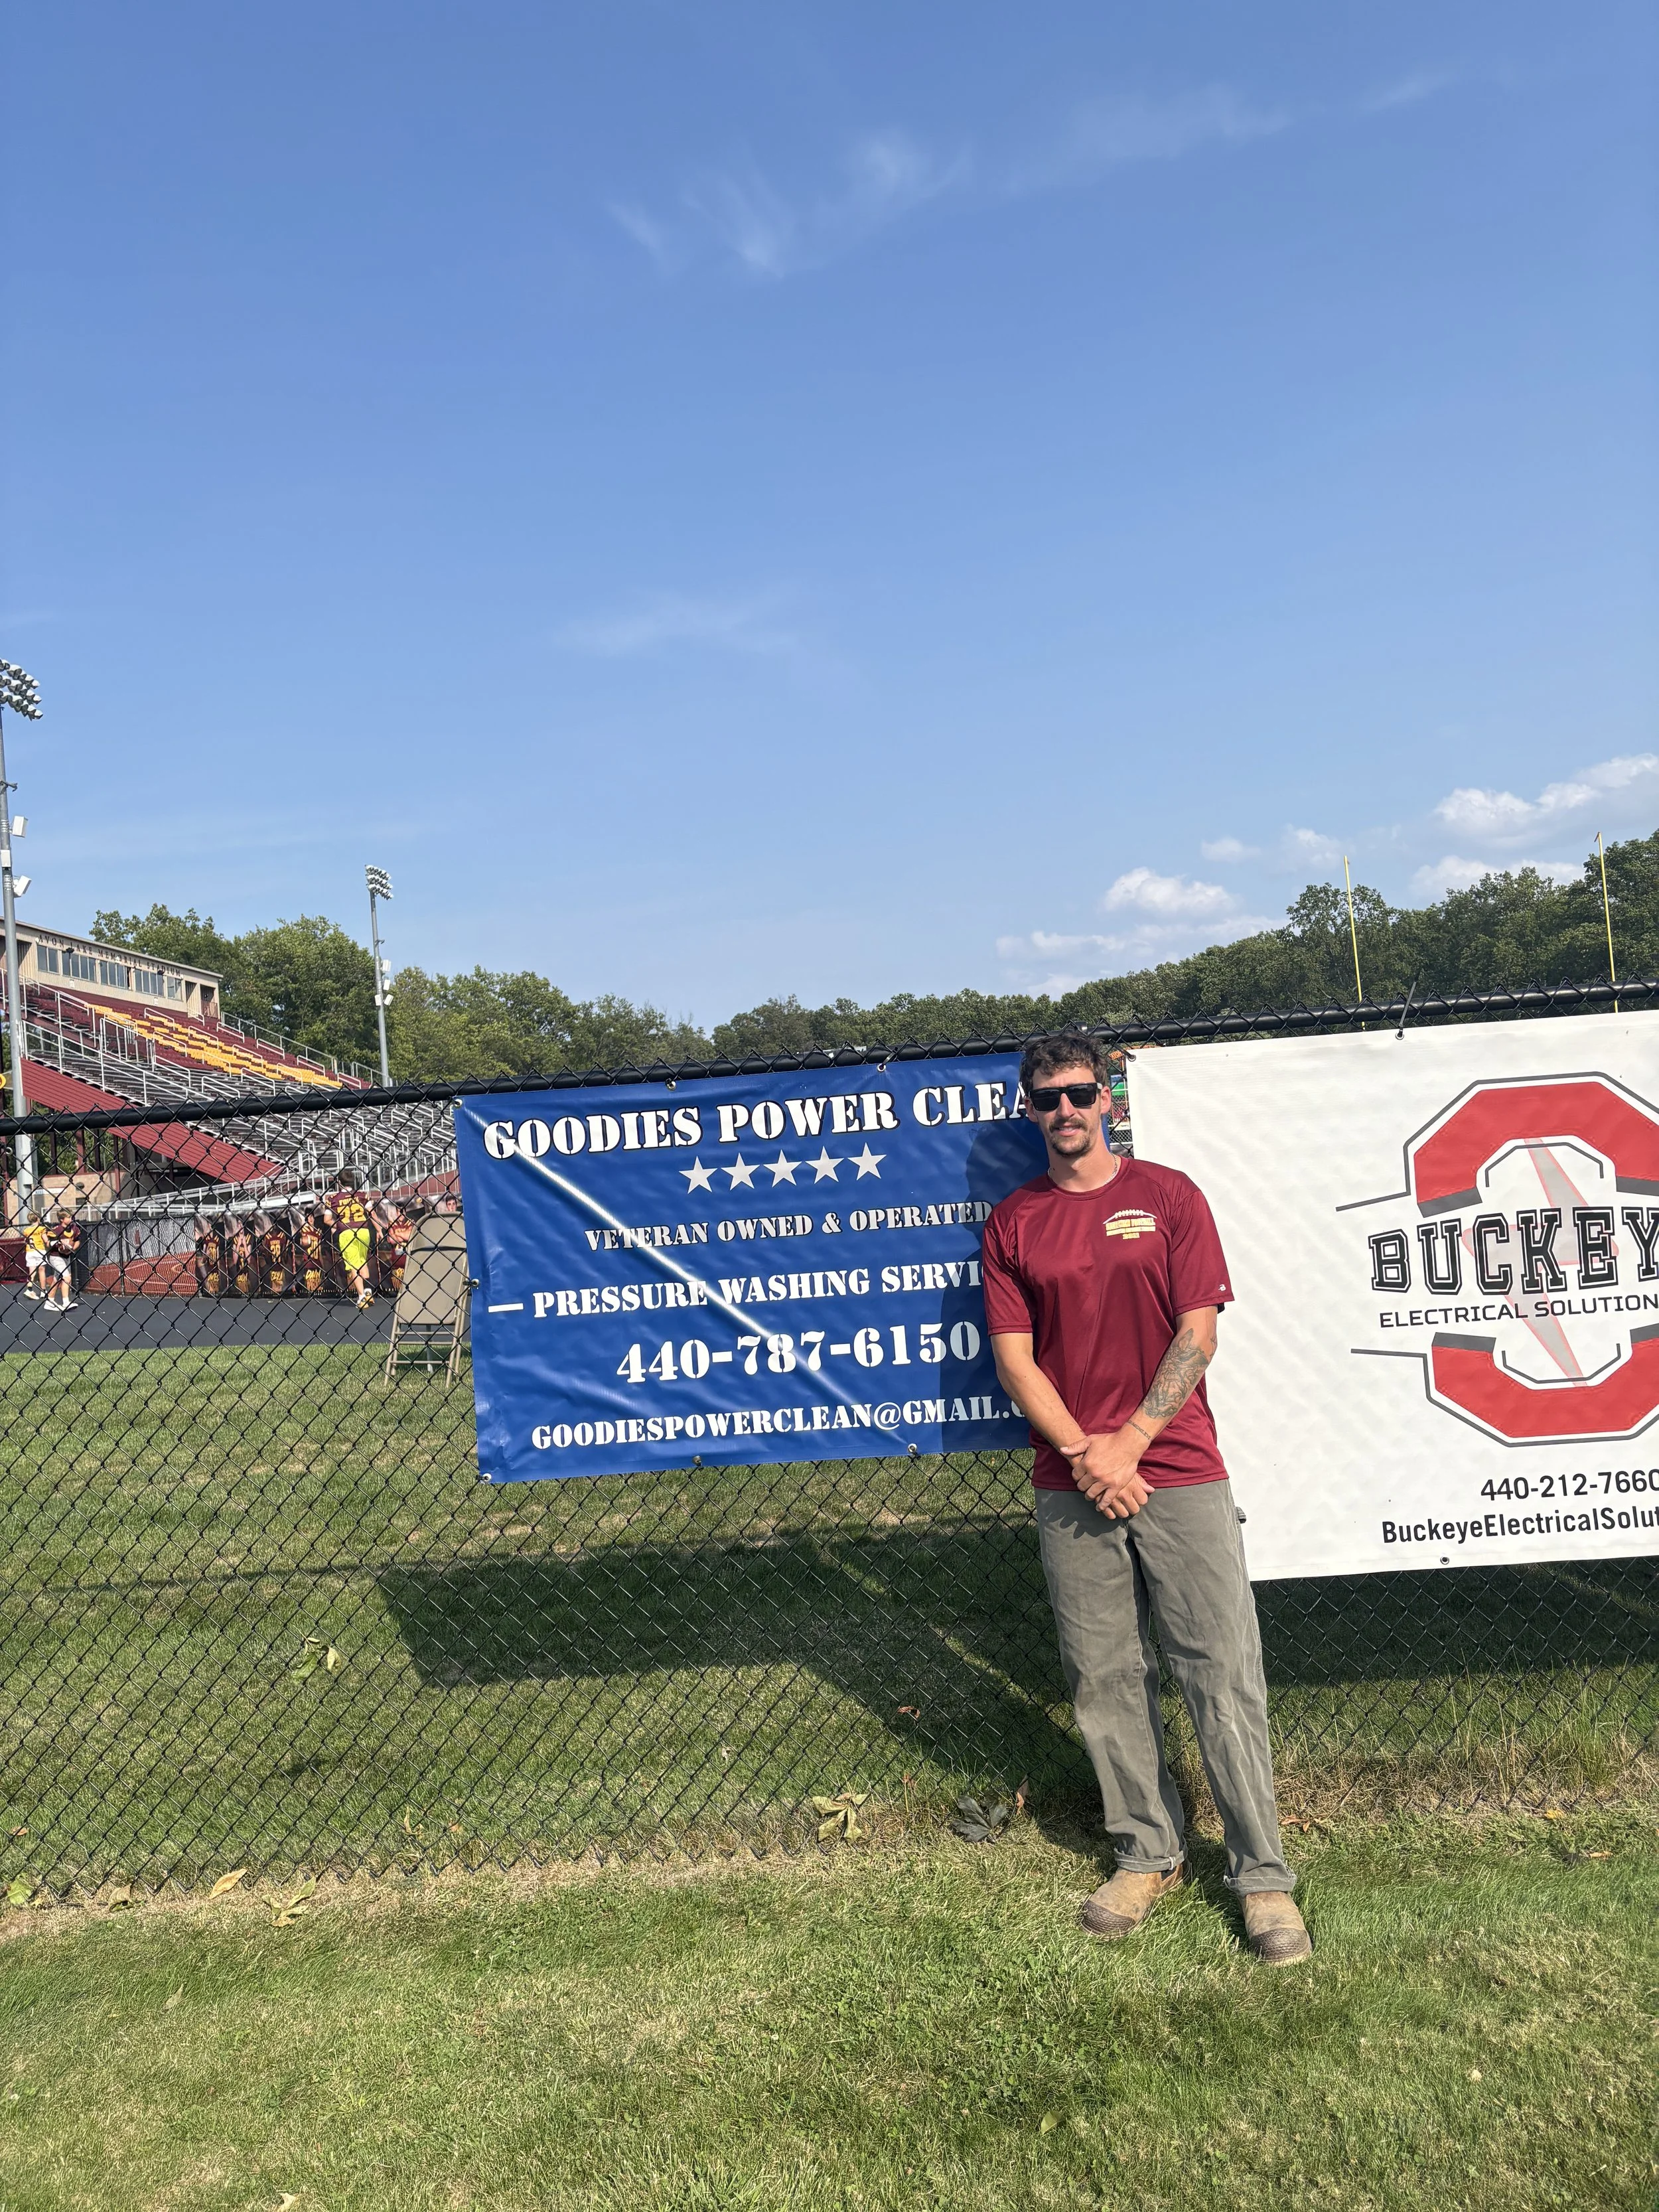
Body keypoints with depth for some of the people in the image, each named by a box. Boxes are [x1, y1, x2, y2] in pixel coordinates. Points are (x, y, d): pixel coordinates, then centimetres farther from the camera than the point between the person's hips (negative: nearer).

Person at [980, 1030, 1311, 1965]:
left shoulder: (1168, 1195, 3)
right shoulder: (1012, 1221, 7)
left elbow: (1198, 1335, -3)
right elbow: (1014, 1357, 2)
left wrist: (1128, 1443, -10)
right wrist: (1082, 1452, -10)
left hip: (1178, 1471, -2)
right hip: (1071, 1487, 2)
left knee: (1224, 1674, 1)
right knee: (1105, 1679, 9)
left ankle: (1263, 1877, 13)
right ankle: (1150, 1854, 25)